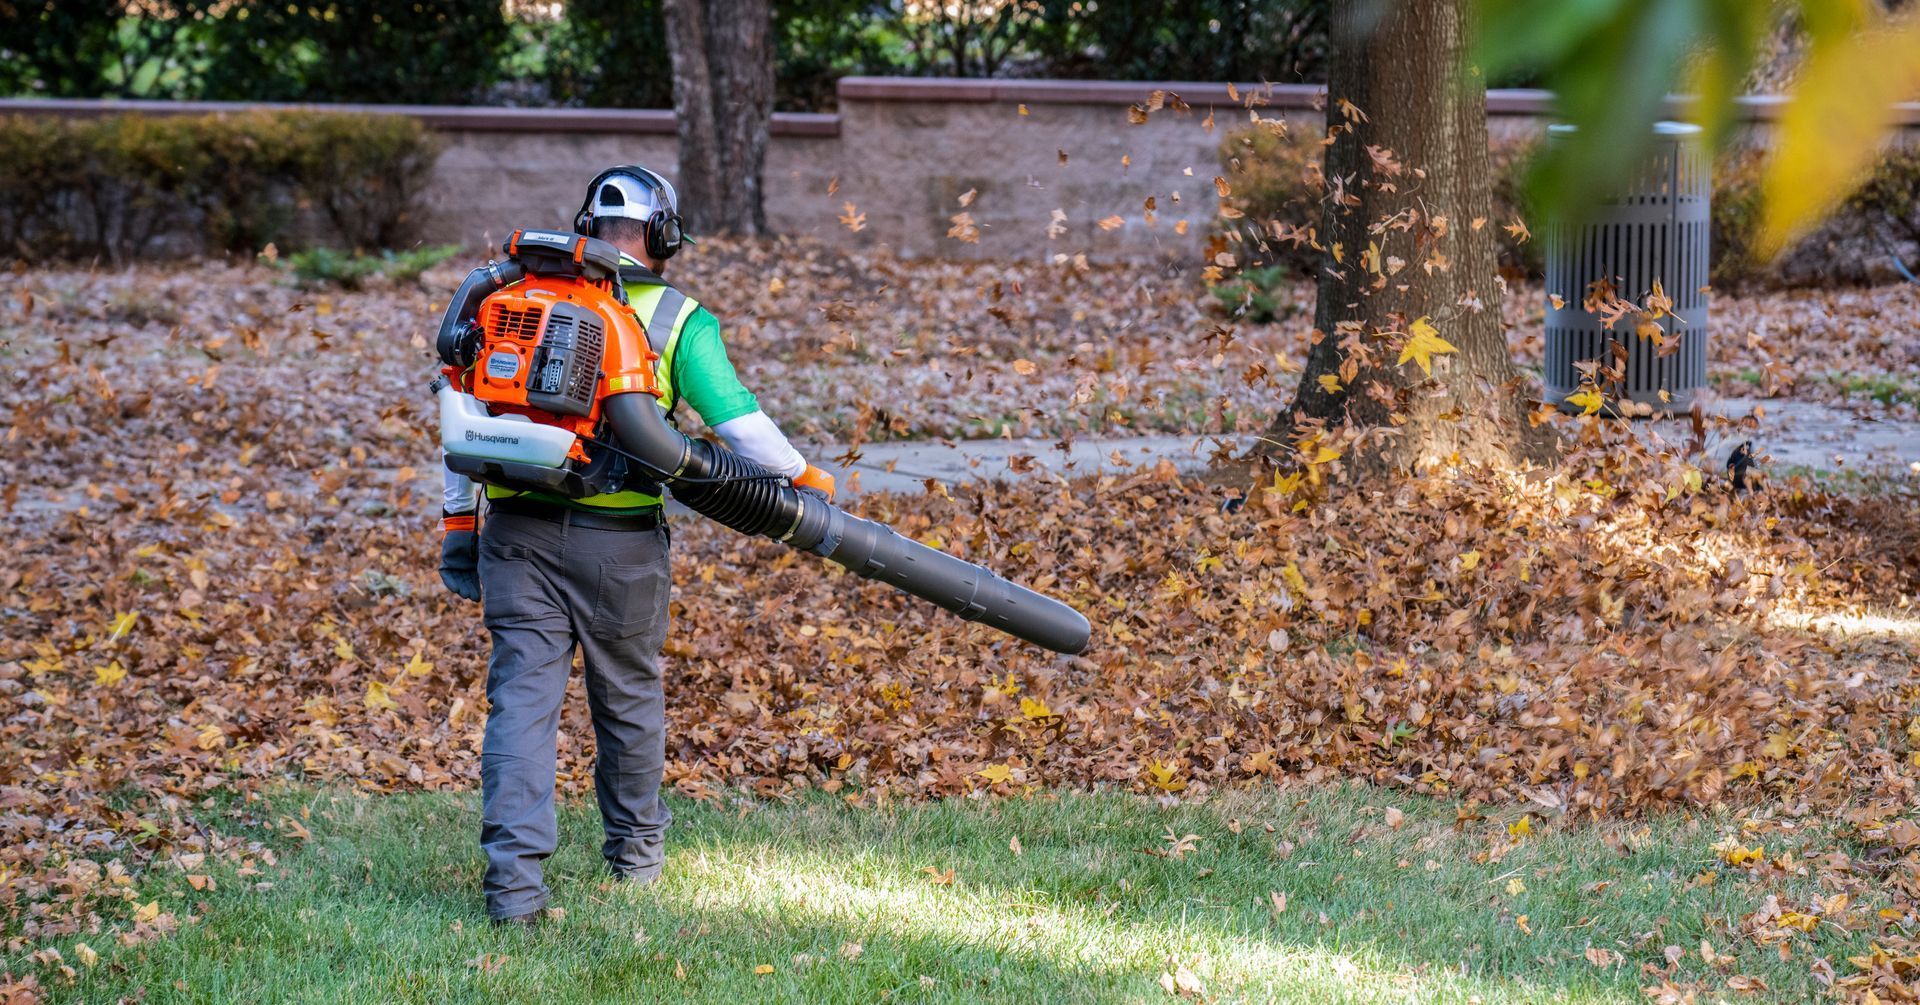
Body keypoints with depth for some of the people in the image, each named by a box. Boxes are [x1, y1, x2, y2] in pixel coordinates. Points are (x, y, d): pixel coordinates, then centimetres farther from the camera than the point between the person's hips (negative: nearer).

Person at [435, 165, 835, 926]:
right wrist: (803, 479, 14)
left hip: (518, 530, 1)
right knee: (628, 695, 17)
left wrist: (459, 521, 15)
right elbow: (738, 421, -4)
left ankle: (514, 876, -13)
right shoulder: (678, 321, -2)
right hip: (618, 541, -1)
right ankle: (635, 849, 36)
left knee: (521, 698, -1)